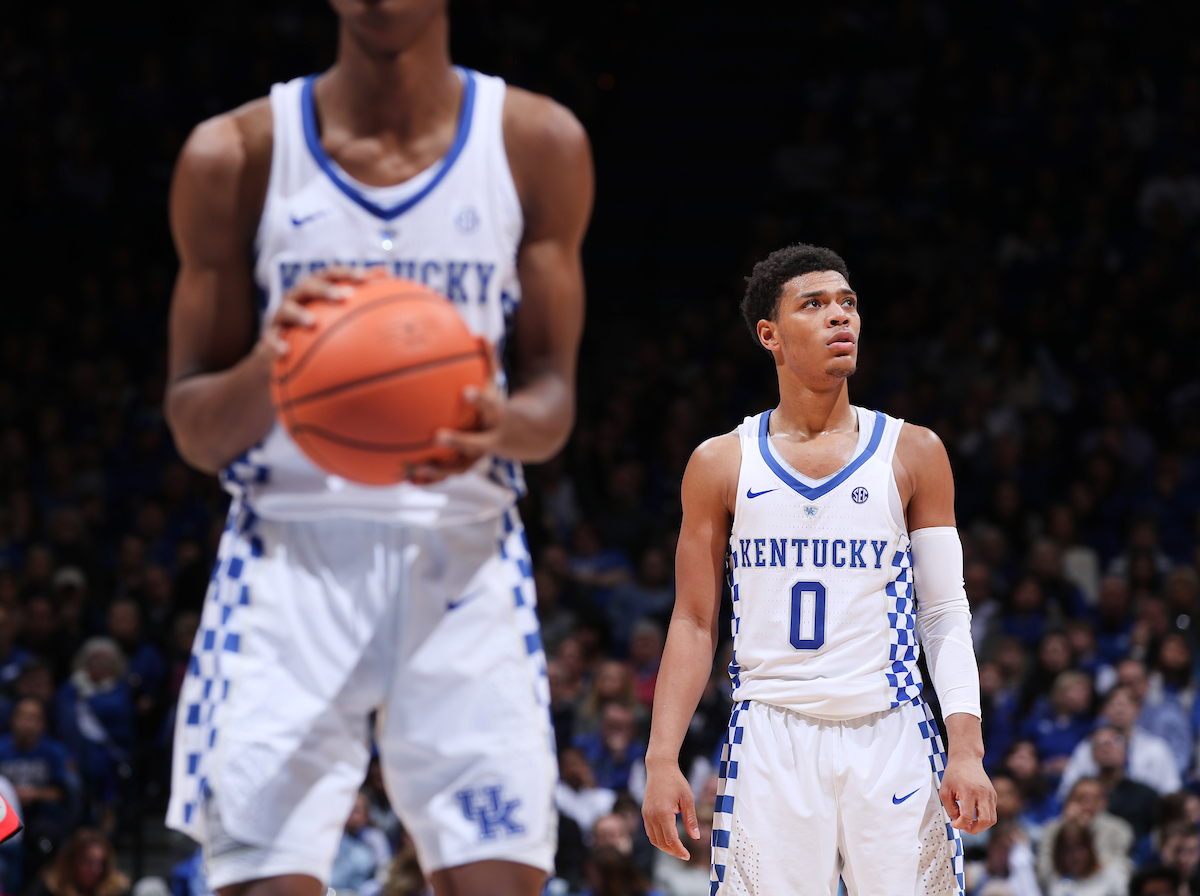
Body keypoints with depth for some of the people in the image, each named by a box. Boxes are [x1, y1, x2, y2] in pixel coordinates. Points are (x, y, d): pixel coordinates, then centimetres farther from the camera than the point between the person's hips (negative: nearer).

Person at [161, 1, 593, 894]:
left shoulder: (538, 144, 2)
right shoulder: (238, 155, 0)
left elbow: (552, 393, 6)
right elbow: (195, 433, 3)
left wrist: (506, 425, -20)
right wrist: (265, 370, -21)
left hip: (463, 560, 1)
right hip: (291, 552, -1)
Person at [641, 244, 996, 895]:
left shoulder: (913, 453, 6)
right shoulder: (720, 464, 6)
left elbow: (946, 613, 5)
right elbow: (693, 622, 8)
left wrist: (966, 749, -6)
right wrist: (662, 760, -1)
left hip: (890, 740, 0)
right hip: (771, 741, 0)